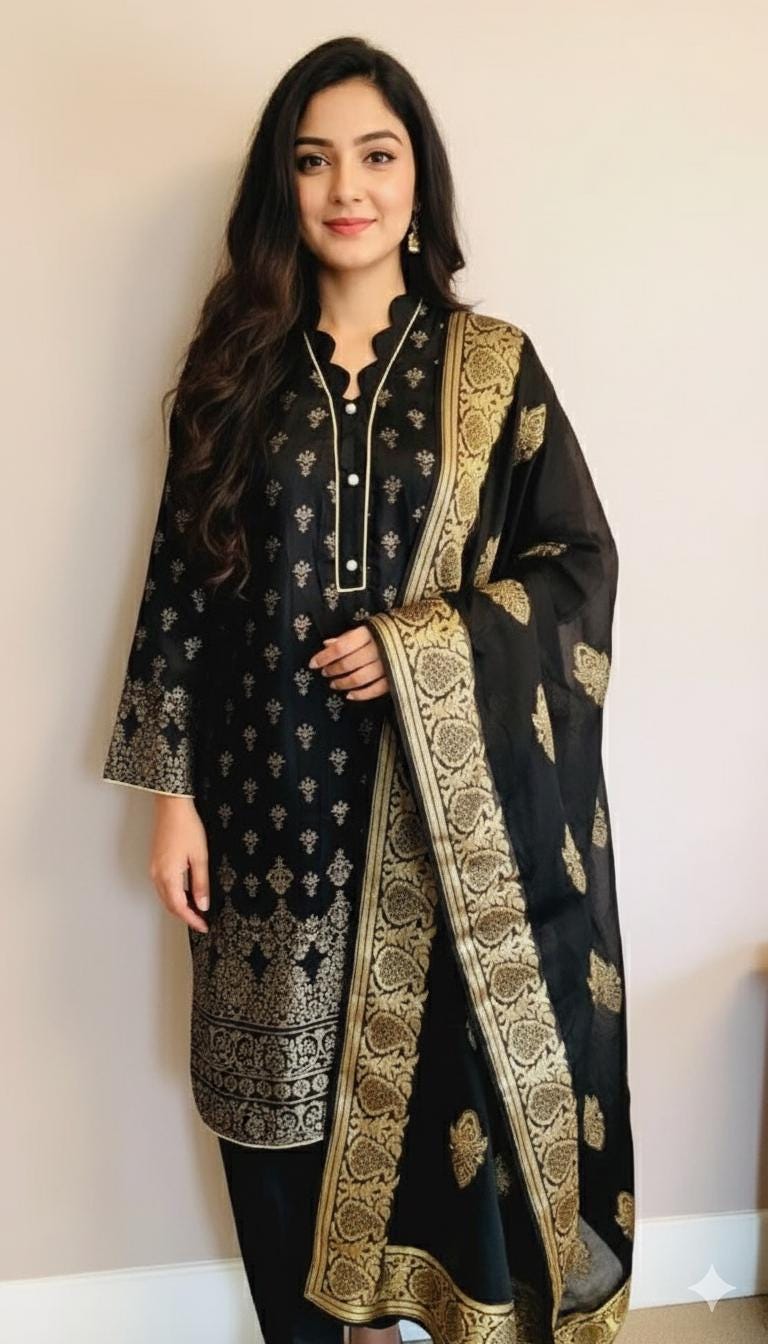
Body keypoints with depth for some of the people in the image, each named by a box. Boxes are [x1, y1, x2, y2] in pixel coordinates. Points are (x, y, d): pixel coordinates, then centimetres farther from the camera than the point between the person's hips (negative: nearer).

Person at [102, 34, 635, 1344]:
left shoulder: (493, 367, 2)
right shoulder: (236, 368, 5)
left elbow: (581, 563, 0)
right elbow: (184, 582, 4)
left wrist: (421, 647, -14)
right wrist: (175, 789, 0)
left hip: (448, 801, -1)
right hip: (277, 793, 1)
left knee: (451, 1072, 6)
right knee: (287, 1085, 10)